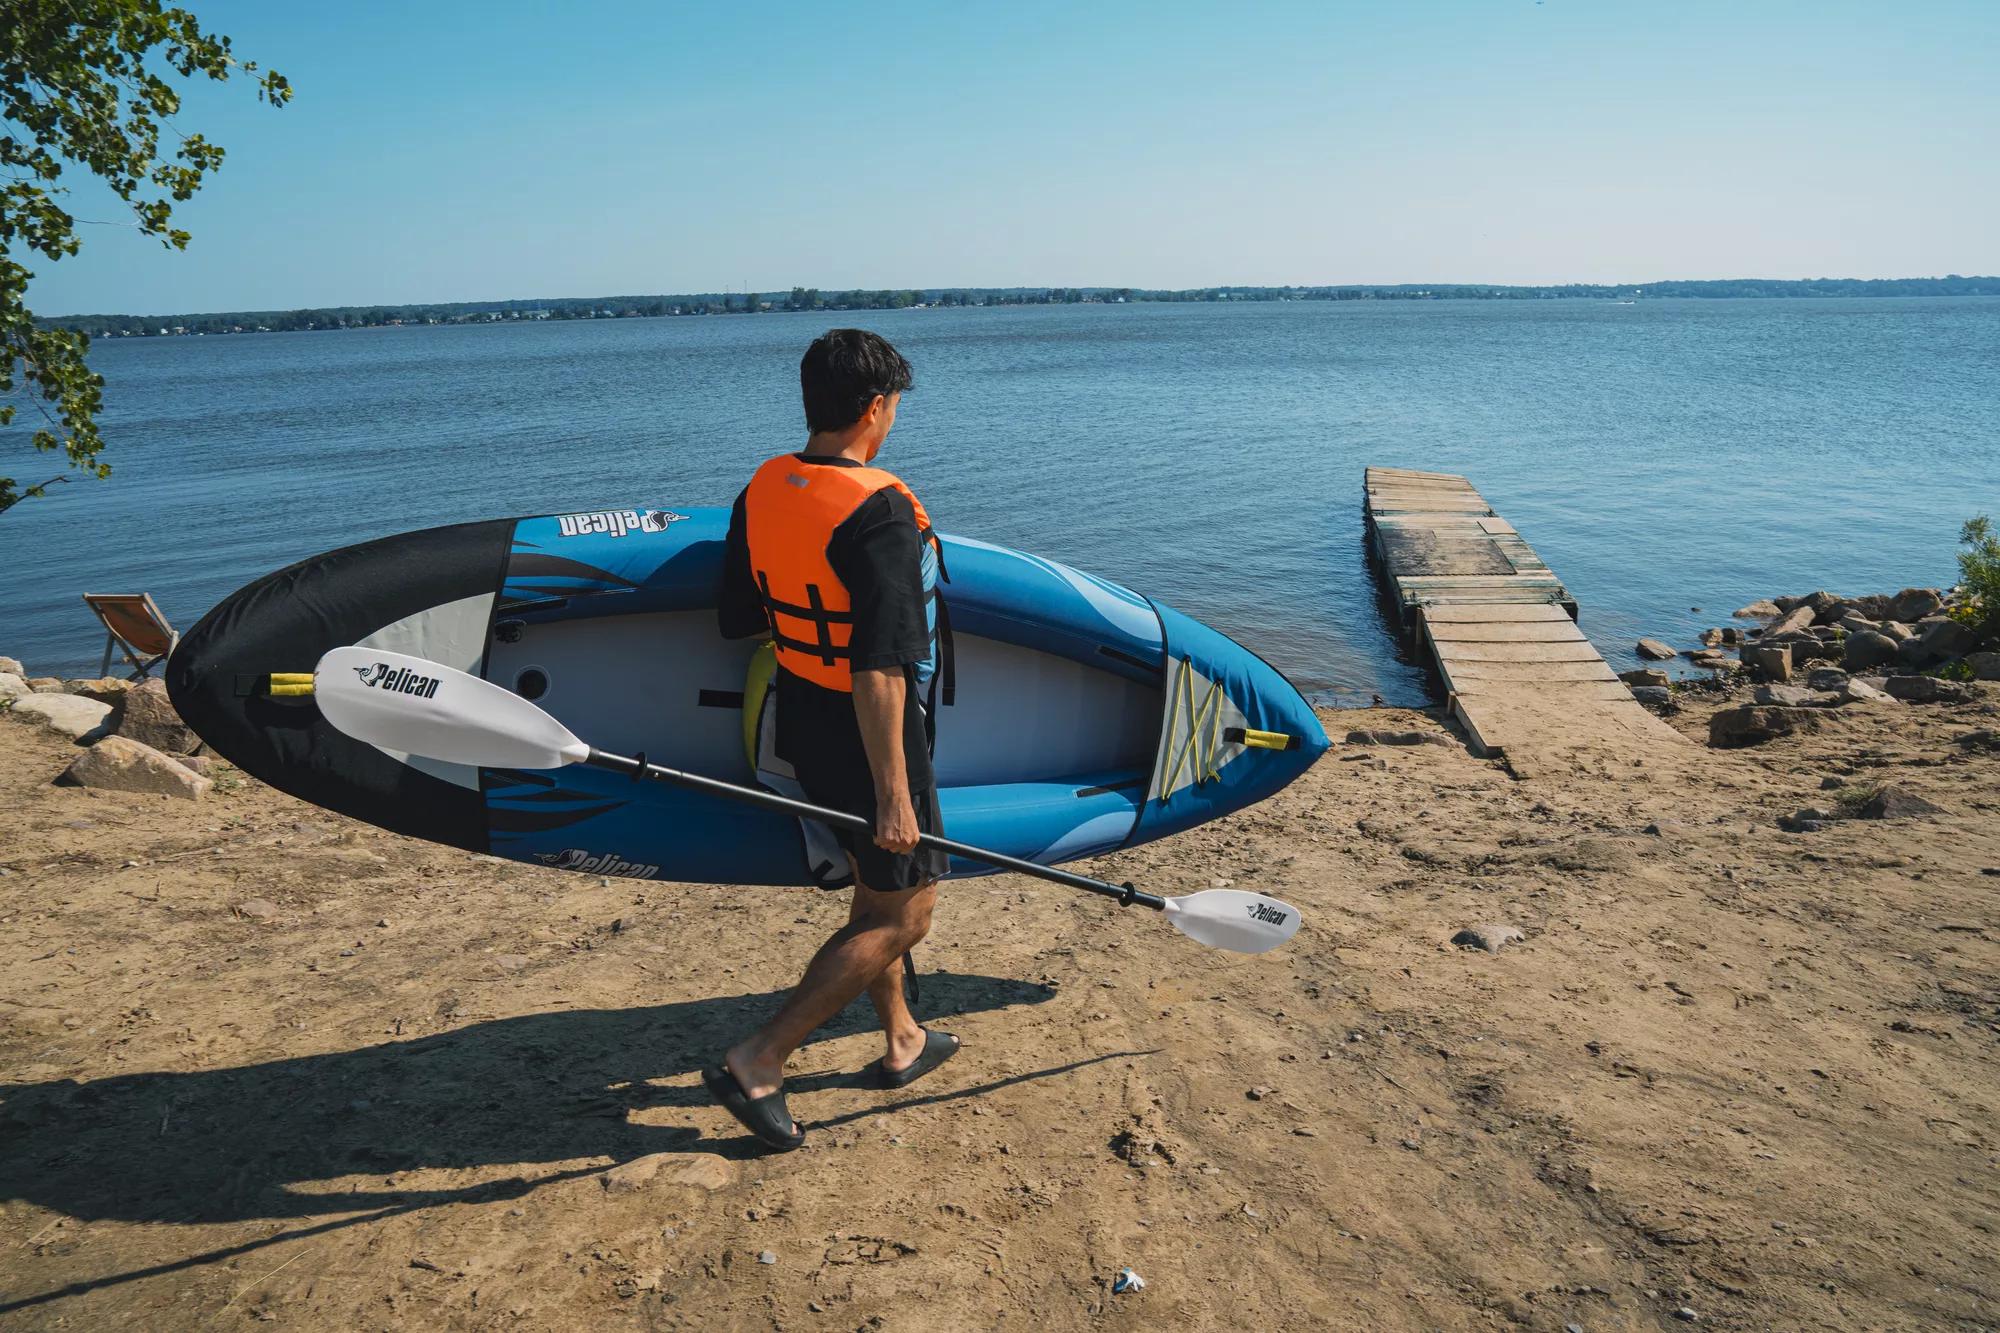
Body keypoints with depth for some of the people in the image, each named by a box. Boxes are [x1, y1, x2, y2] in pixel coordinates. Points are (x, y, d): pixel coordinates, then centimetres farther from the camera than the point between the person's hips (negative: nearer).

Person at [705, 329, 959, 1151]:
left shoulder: (760, 491, 1)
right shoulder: (879, 512, -24)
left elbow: (736, 622, 9)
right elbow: (879, 669, -27)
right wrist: (893, 793, -23)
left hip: (801, 725, 9)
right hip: (866, 737, -8)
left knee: (877, 888, 23)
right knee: (904, 913, 6)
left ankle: (901, 1043, 39)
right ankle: (758, 1062, 6)